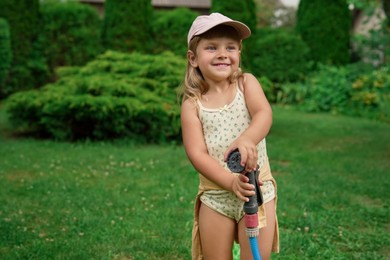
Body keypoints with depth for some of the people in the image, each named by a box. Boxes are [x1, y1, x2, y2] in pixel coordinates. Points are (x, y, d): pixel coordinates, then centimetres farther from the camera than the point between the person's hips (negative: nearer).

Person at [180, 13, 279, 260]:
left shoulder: (246, 83, -2)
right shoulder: (192, 104, -4)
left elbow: (264, 113, -21)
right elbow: (196, 153, -12)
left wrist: (247, 139, -44)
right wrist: (231, 182, -27)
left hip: (257, 188, 0)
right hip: (215, 195, 1)